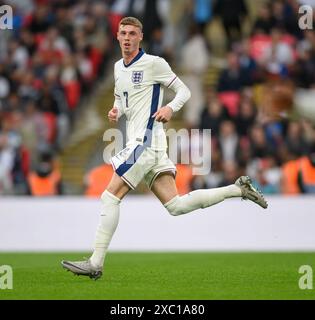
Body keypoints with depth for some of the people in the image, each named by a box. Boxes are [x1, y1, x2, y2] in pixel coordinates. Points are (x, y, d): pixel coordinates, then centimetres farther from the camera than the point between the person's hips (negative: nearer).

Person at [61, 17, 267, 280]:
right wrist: (116, 111, 8)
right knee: (176, 206, 3)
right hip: (139, 142, 8)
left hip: (146, 142, -8)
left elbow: (184, 91, -1)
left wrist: (170, 108, -20)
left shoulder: (153, 63, -5)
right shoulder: (118, 67, 18)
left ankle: (95, 264, -8)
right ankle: (239, 189, 11)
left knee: (110, 197, -10)